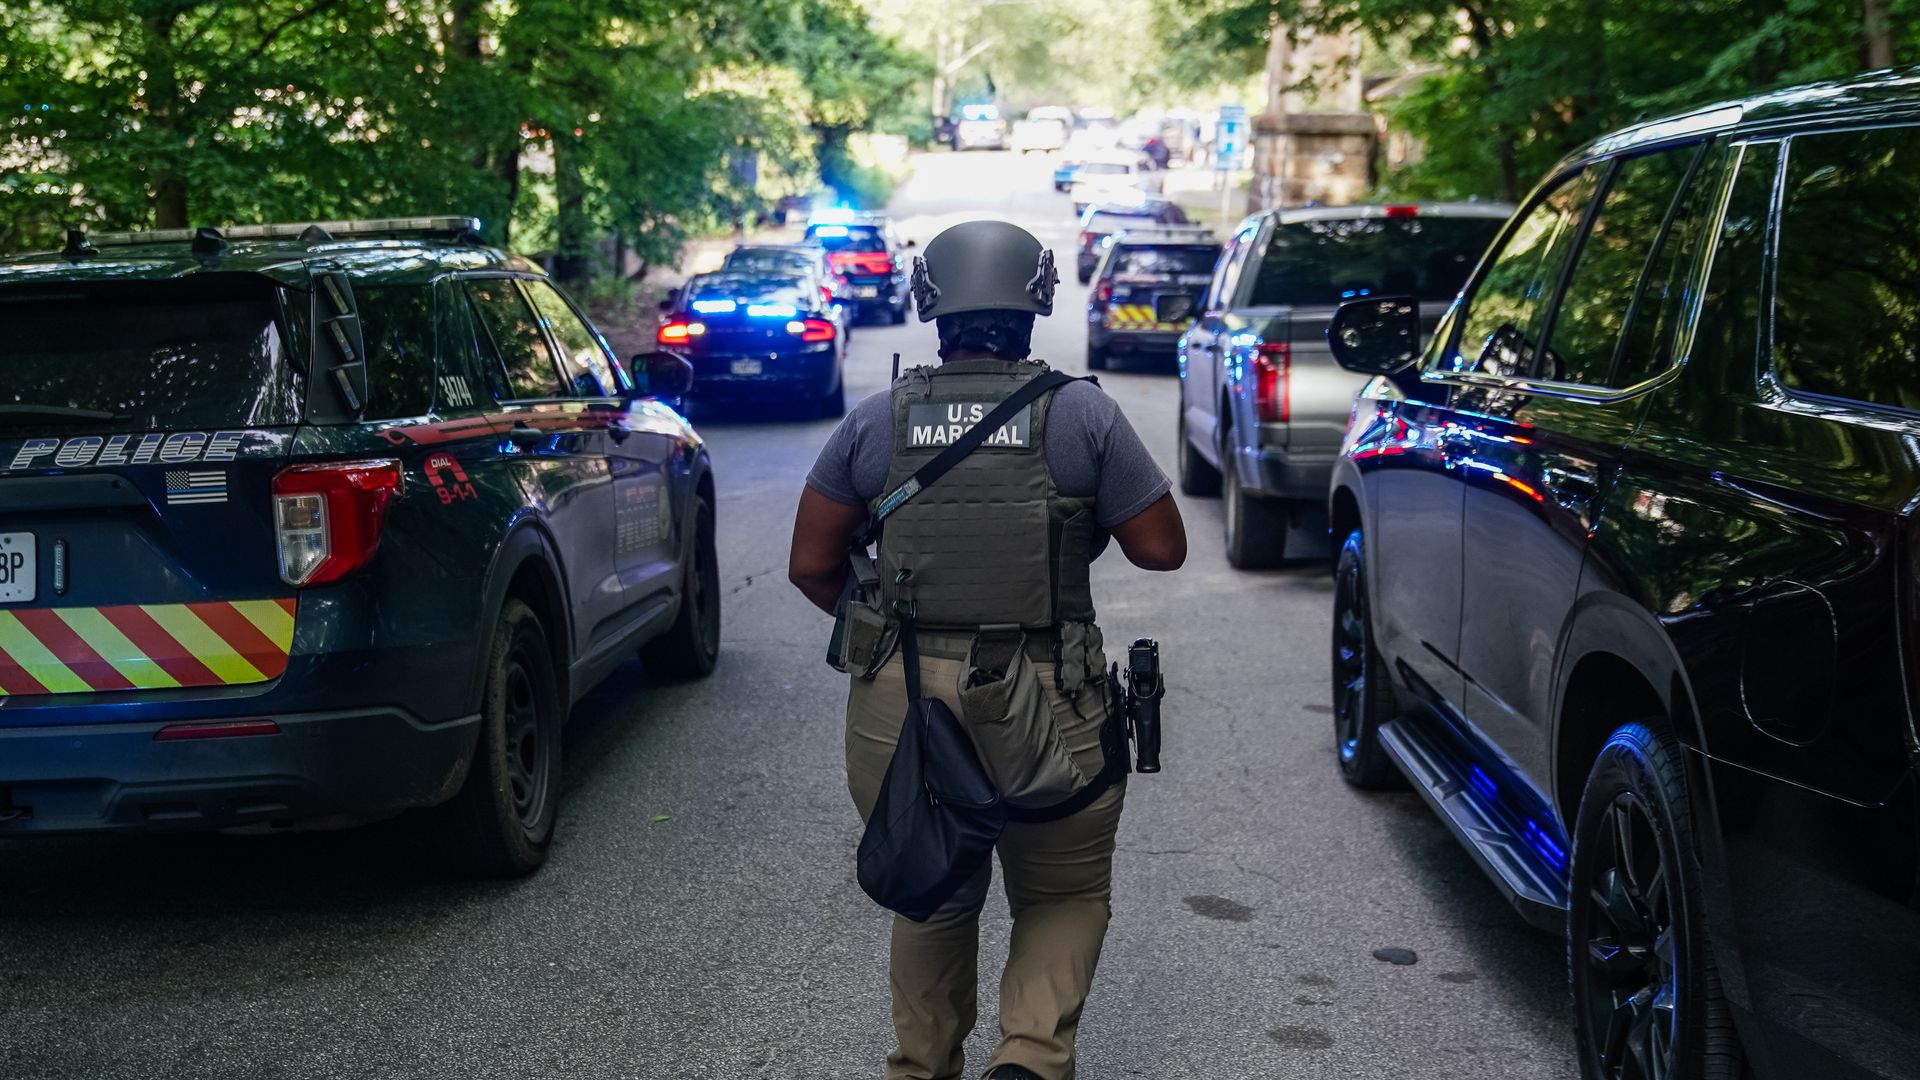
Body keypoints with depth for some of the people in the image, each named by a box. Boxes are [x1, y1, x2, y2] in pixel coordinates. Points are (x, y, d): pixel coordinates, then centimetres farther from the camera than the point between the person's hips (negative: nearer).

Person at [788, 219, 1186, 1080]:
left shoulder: (875, 422, 2)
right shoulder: (1083, 414, -4)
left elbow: (811, 566, 4)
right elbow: (1162, 549, -1)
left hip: (898, 709, 2)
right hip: (1047, 709, -2)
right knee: (1064, 895, 17)